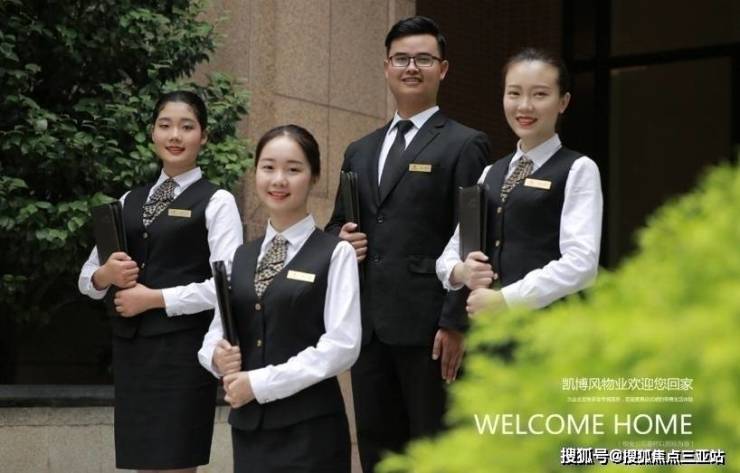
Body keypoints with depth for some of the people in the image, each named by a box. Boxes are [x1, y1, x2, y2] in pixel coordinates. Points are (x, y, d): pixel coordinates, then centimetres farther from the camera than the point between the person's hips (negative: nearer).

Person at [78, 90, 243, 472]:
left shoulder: (216, 201, -2)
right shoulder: (129, 201, 14)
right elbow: (86, 278, 16)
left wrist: (155, 298, -13)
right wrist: (105, 275, -6)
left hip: (184, 347, -5)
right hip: (131, 345, 5)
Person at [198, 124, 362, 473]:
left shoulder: (335, 253, -4)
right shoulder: (241, 257, 14)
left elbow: (342, 345, -12)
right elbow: (216, 330, 15)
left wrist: (262, 382, -14)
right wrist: (217, 356, -8)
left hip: (310, 428, -5)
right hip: (248, 424, 5)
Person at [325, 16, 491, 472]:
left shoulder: (464, 145, -1)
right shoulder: (360, 151, 19)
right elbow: (338, 224, 25)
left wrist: (455, 324, -15)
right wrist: (341, 238, 0)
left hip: (428, 326, -6)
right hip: (368, 326, 6)